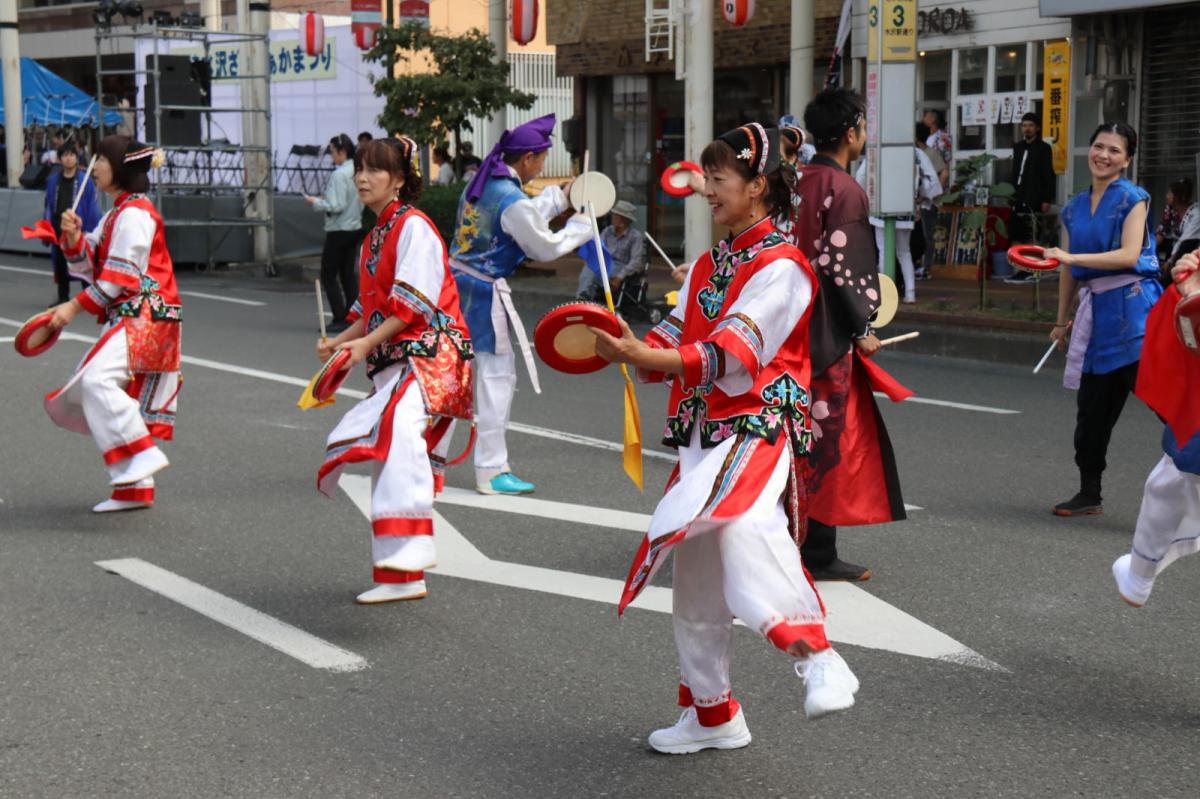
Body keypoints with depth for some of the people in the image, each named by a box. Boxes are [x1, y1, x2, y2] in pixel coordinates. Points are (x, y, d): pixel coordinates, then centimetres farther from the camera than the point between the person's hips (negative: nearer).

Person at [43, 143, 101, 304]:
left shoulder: (85, 181, -8)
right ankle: (63, 298, 24)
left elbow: (93, 209, -8)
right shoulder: (53, 180, 4)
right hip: (58, 227, 4)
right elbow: (48, 206, 10)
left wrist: (91, 231, -11)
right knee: (60, 263, 12)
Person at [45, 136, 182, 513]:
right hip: (127, 319, 11)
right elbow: (89, 266, 17)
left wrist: (76, 306, -15)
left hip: (146, 316, -11)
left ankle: (143, 454, -35)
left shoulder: (135, 213, -9)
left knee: (97, 379, -31)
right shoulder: (114, 216, 22)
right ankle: (135, 487, 15)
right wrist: (74, 238, -2)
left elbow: (122, 275, -16)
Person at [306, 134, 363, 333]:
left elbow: (336, 206, -21)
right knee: (348, 273, 13)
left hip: (338, 231, -8)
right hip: (355, 228, 8)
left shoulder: (339, 175, -18)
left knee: (328, 275, 0)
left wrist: (315, 202, -7)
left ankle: (340, 319, -4)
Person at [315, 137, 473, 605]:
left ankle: (409, 549, -44)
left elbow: (414, 302, -16)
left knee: (400, 426, -34)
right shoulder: (374, 238, 21)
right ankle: (401, 577, 21)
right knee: (391, 458, 12)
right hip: (393, 364, 10)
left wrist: (367, 343, -21)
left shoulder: (413, 227, -7)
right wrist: (340, 342, 11)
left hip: (431, 354, -10)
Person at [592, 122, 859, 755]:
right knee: (697, 577, 14)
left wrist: (646, 356, -29)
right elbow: (672, 344, 12)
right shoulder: (708, 267, 18)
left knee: (741, 520, -39)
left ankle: (818, 660, -42)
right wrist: (629, 349, -10)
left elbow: (732, 354, -20)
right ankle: (711, 714, 29)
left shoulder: (780, 265, -9)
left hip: (758, 427, -9)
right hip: (704, 433, 9)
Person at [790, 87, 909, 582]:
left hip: (796, 323, 8)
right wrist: (863, 329, -11)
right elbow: (842, 265, -19)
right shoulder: (844, 190, -14)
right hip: (830, 332, -8)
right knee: (830, 435, -2)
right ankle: (817, 554, 3)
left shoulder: (801, 183, 11)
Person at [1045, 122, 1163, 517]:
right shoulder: (1074, 208, 15)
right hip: (1094, 308, 6)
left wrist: (1072, 257, -20)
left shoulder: (1132, 199, -3)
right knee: (1092, 403, 11)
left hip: (1132, 306, -6)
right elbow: (1069, 269, 20)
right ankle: (1089, 493, 21)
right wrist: (1062, 321, 21)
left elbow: (1129, 254, -16)